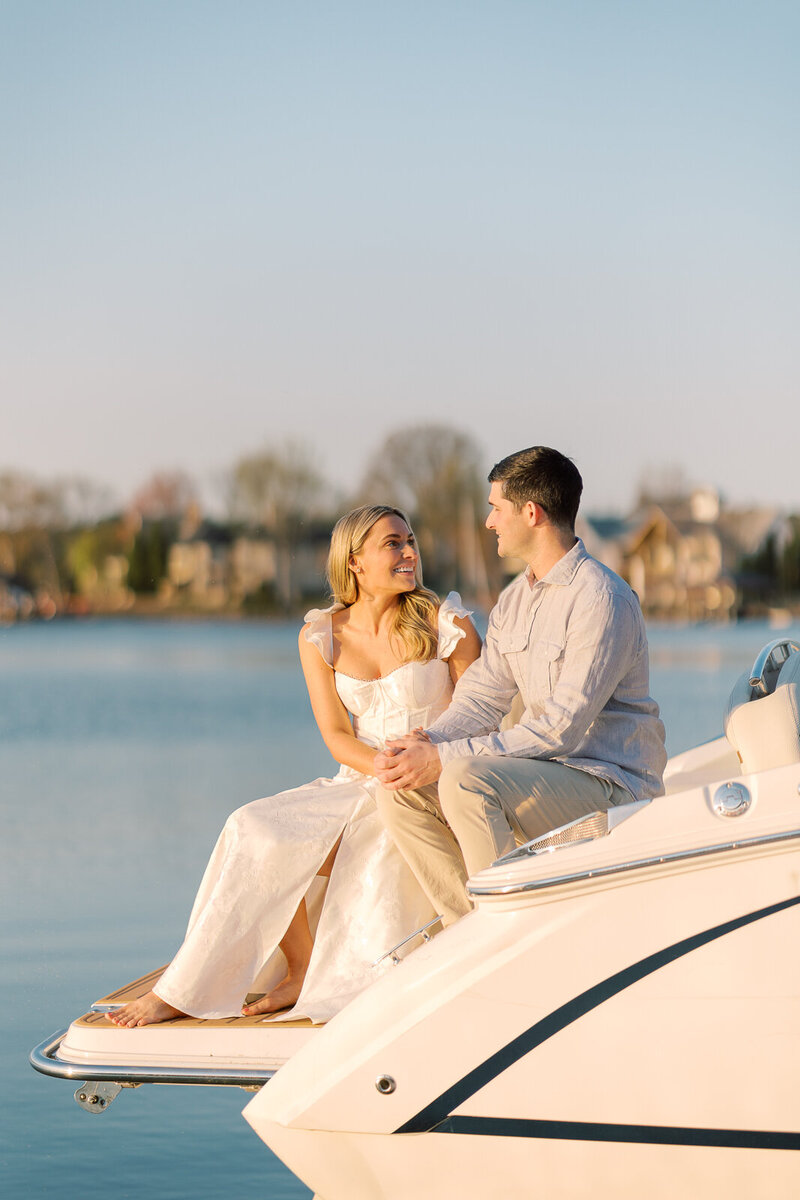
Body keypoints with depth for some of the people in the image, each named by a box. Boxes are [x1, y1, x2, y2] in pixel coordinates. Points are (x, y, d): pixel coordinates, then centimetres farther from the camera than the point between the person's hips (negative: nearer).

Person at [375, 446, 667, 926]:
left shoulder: (602, 599, -16)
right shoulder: (514, 599, 14)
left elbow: (562, 726, -22)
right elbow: (482, 696, 10)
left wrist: (445, 758, -24)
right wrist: (426, 741, -12)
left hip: (609, 782, -9)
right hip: (543, 768, 9)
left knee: (465, 780, -31)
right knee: (402, 790, -7)